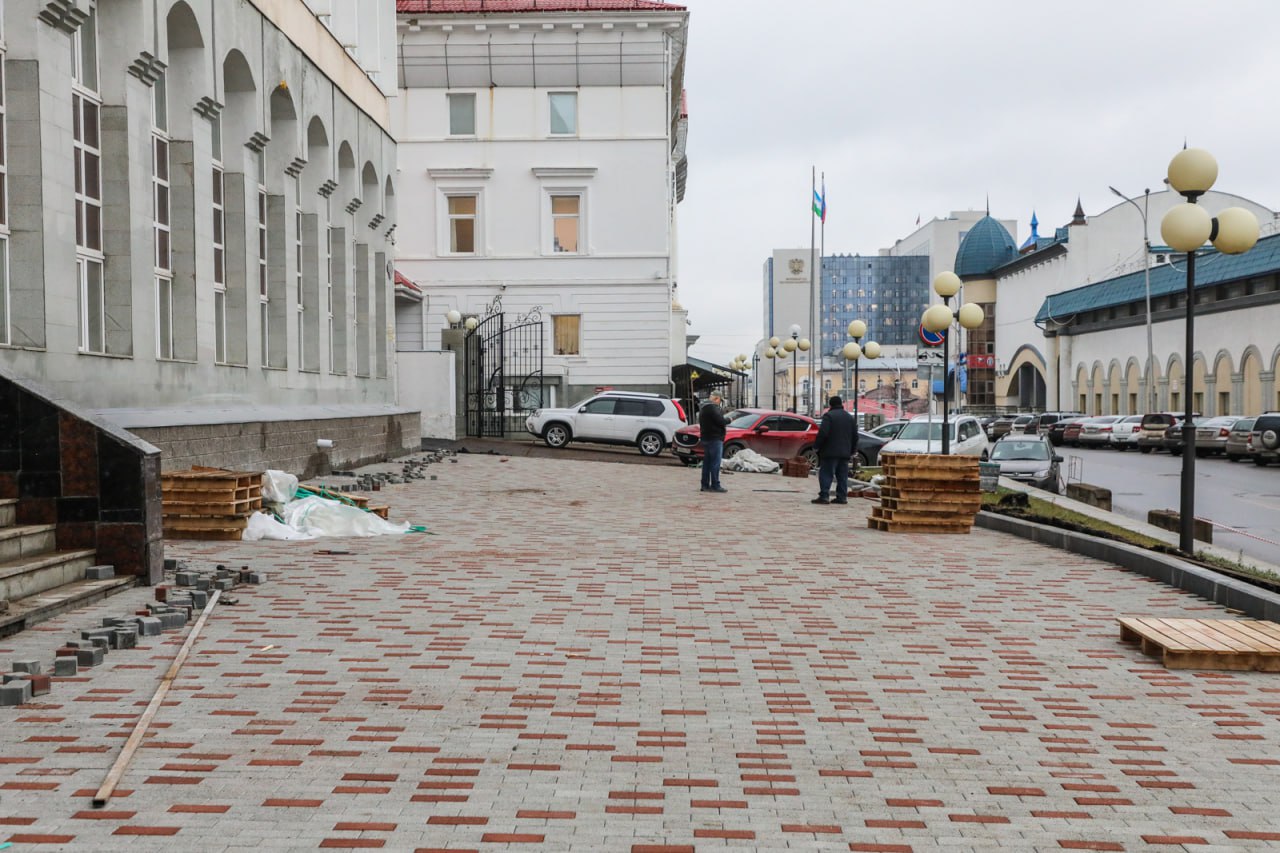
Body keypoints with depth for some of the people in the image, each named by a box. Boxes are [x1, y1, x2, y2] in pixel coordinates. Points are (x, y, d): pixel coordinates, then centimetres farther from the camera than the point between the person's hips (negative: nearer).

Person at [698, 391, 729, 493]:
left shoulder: (703, 407, 17)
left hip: (706, 438, 10)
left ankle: (705, 485, 14)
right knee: (715, 463, -7)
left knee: (707, 462, 11)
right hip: (714, 439, -10)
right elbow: (720, 421, -21)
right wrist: (728, 420, -1)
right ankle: (715, 485, -7)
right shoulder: (712, 407, -16)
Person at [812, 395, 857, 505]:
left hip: (830, 452, -6)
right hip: (845, 453, 6)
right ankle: (842, 497, 8)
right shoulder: (850, 418, 15)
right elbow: (855, 436, 17)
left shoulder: (829, 416, -7)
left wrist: (816, 446, -7)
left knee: (826, 474, -5)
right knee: (842, 476, 9)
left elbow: (823, 433, -17)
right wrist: (852, 451, 23)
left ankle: (824, 496, -11)